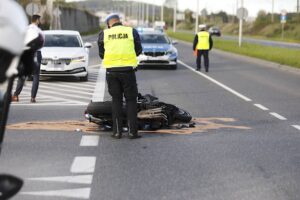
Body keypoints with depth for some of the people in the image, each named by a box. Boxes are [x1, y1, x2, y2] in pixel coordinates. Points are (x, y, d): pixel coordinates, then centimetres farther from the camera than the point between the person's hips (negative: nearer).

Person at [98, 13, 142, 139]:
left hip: (111, 70, 1)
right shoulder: (132, 31, 1)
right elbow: (138, 50, 10)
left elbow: (101, 54, 11)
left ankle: (117, 131, 9)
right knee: (131, 100, 8)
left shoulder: (103, 34, 3)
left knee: (116, 100, 11)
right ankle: (132, 131, 5)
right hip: (128, 69, -1)